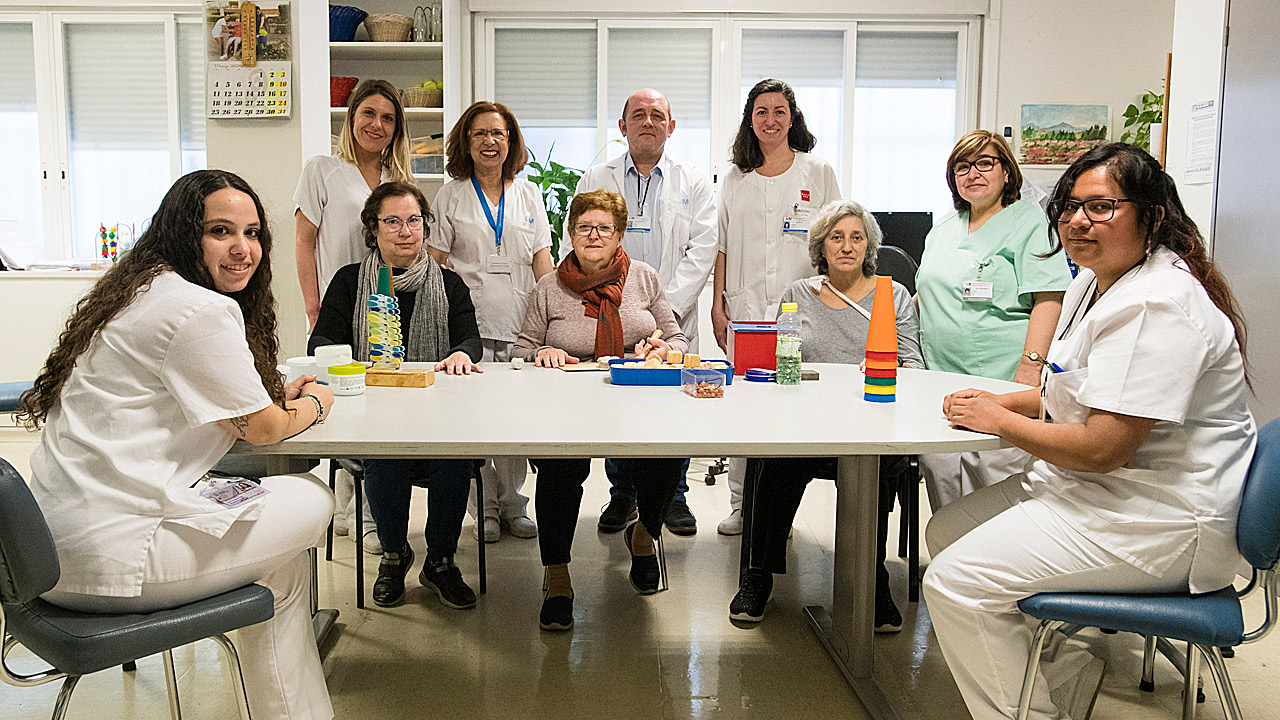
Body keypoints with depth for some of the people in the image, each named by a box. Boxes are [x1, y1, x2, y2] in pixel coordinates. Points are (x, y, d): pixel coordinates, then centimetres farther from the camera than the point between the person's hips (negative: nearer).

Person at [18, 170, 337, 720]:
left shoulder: (143, 291, 15)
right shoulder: (201, 309, -16)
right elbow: (262, 429, -6)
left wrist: (276, 397, 12)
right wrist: (314, 404, 13)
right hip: (106, 558, -10)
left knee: (283, 559, 17)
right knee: (314, 501, 5)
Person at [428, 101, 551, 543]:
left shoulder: (528, 195, 13)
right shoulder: (450, 196, 7)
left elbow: (542, 262, 12)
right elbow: (434, 263, 4)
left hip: (520, 325, 2)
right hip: (469, 322, -2)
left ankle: (513, 504, 18)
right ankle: (485, 508, 13)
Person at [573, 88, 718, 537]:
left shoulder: (694, 183, 8)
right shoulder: (595, 181, 10)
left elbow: (702, 250, -1)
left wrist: (665, 306, -12)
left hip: (672, 319, 0)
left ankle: (673, 497, 18)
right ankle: (622, 495, 20)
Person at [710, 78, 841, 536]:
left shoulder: (818, 172, 8)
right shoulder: (735, 178, 15)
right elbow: (723, 245, 15)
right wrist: (717, 304, 8)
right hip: (745, 308, 2)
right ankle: (740, 505, 11)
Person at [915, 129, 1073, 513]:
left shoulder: (1029, 220, -1)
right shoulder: (943, 229, 20)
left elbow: (1048, 298, -10)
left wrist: (1030, 367, -20)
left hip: (1000, 382, -6)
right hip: (939, 384, 6)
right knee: (941, 481, 4)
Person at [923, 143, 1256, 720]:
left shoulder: (1158, 306, -23)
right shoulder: (1093, 282, 10)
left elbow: (1102, 448, -27)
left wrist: (998, 420, -14)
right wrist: (1006, 401, 5)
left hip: (1159, 520, -11)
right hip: (1090, 485, 11)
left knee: (952, 582, -16)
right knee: (945, 531, 13)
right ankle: (1067, 663, 19)